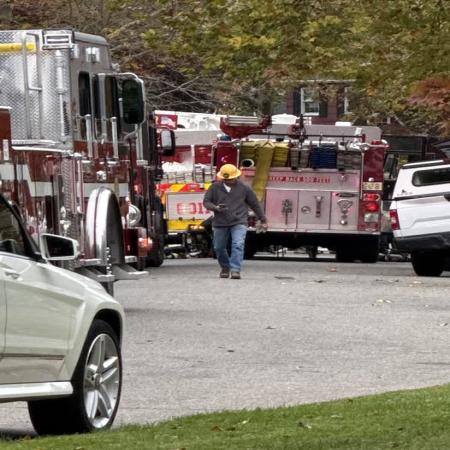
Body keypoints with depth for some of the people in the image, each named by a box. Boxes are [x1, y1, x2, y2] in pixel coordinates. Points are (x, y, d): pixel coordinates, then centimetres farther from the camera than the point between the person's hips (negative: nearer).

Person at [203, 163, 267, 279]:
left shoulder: (244, 188, 1)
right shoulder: (215, 187, 2)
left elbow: (254, 204, 10)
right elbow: (206, 202, 4)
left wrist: (263, 220, 16)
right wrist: (216, 208, -18)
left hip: (239, 223, -2)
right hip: (220, 223, 2)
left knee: (238, 245, -20)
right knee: (219, 247, 11)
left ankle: (235, 270, -24)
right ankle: (225, 268, 34)